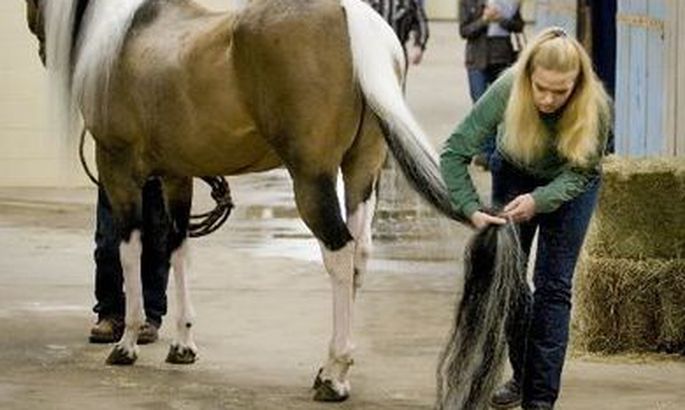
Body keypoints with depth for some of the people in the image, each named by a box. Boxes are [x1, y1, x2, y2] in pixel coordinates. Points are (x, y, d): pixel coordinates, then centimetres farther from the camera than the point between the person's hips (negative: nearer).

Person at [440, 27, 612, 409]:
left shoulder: (596, 107, -35)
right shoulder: (506, 91, -34)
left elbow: (578, 173, -23)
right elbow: (454, 153, -28)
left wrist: (539, 200, -41)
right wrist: (472, 208, -39)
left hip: (567, 187, -1)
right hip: (513, 174, 1)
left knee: (553, 286, -6)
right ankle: (522, 375, 23)